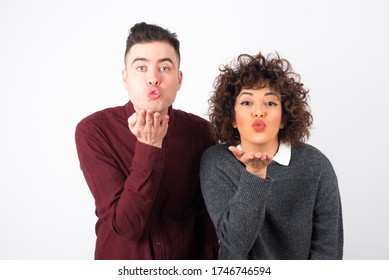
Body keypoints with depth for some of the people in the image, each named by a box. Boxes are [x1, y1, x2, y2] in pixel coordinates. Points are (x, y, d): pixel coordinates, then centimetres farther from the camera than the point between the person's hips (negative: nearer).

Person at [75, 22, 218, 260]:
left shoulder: (199, 131, -12)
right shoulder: (92, 131, -19)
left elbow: (208, 217, -5)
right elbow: (127, 225, -24)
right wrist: (149, 147, -31)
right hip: (122, 262, -2)